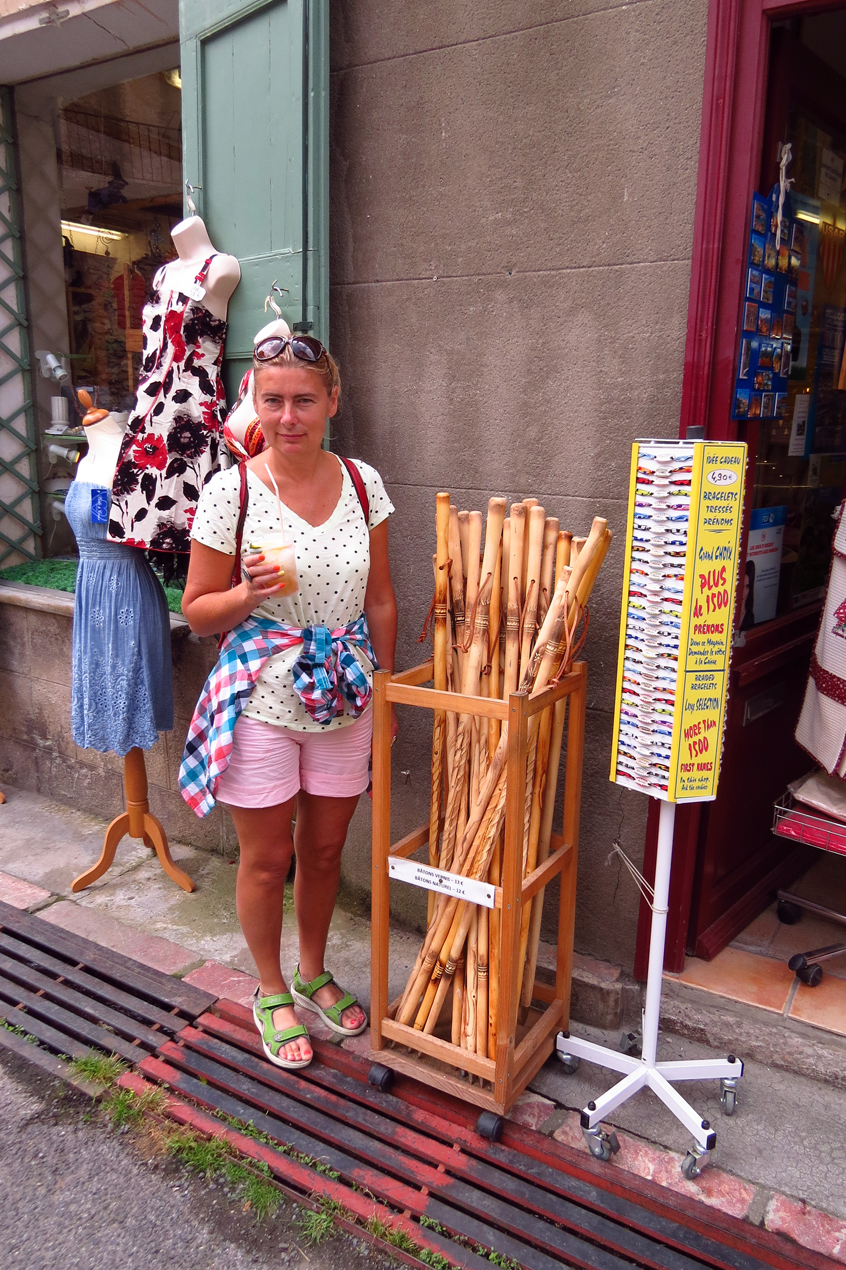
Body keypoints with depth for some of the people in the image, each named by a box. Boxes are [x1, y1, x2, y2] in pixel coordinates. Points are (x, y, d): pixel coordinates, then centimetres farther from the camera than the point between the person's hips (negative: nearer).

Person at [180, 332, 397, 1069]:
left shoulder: (362, 483, -2)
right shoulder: (231, 492, -12)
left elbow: (381, 602, 6)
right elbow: (197, 612, -5)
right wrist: (251, 594, -25)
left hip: (345, 700, 3)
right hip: (263, 704, -3)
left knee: (325, 848, 18)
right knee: (267, 859, 12)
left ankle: (314, 975, 43)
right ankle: (272, 993, 37)